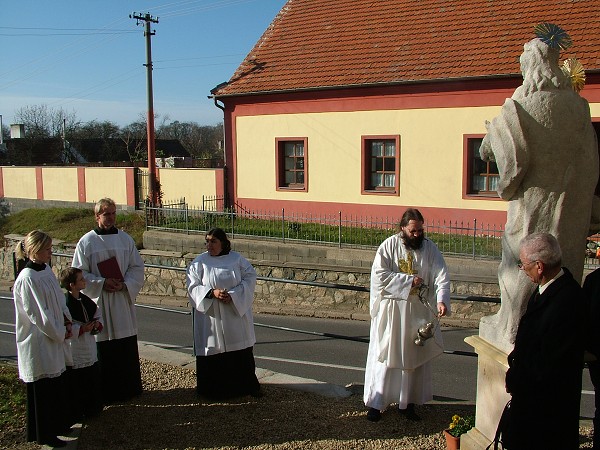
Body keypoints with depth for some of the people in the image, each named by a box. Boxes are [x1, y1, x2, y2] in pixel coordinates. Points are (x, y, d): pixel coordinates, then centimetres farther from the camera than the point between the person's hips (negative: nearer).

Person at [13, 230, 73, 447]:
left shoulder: (46, 269, 4)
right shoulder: (26, 279, -22)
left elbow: (59, 298, 13)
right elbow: (39, 315, -21)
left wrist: (67, 322, 1)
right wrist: (60, 333, -12)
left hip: (54, 338, 8)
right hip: (38, 342, -8)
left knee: (56, 383, 19)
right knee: (42, 389, 6)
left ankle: (57, 425, 35)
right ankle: (44, 434, 21)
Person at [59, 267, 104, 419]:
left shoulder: (86, 300, 6)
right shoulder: (65, 304, -19)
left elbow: (97, 315, 19)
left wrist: (97, 324, -2)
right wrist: (82, 329, -24)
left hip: (90, 353, 8)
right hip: (73, 355, -8)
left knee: (94, 382, 16)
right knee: (75, 387, 4)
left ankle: (93, 409, 32)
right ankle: (76, 413, 19)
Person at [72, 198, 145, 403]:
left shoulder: (125, 238, 5)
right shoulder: (86, 242, -2)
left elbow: (137, 267, 6)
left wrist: (125, 284, -11)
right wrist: (101, 283, -15)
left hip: (123, 300, 3)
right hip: (99, 301, -3)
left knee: (127, 348, 8)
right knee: (103, 349, 2)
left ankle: (128, 388, 22)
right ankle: (105, 392, 13)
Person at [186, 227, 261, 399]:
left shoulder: (237, 259, 3)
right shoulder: (200, 262, 1)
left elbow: (250, 278, -3)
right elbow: (193, 286, -4)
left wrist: (233, 295, -16)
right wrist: (212, 292, -21)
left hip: (236, 315, 1)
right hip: (211, 316, -1)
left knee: (240, 352, 7)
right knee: (213, 352, 0)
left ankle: (245, 386, 21)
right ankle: (214, 389, 14)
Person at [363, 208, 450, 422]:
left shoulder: (430, 248, -2)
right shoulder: (389, 246, -7)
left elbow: (441, 277, -9)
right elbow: (379, 275, -14)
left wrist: (441, 300, -26)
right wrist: (408, 280, -18)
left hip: (418, 312, 3)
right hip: (390, 311, -3)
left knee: (414, 357, 11)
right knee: (384, 356, 3)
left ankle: (407, 402, 24)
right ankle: (375, 403, 13)